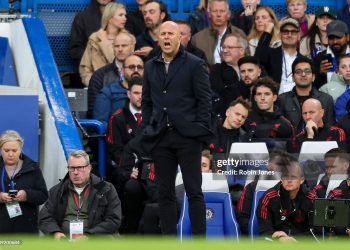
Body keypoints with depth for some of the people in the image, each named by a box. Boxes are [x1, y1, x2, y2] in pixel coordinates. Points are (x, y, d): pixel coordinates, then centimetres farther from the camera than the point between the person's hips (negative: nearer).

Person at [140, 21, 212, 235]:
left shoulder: (195, 65, 0)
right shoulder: (151, 67, 14)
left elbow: (204, 99, -3)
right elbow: (146, 101, 17)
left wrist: (201, 129, -9)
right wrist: (146, 129, 8)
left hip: (187, 136, -4)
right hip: (160, 137, 4)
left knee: (194, 191, -3)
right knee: (165, 192, 6)